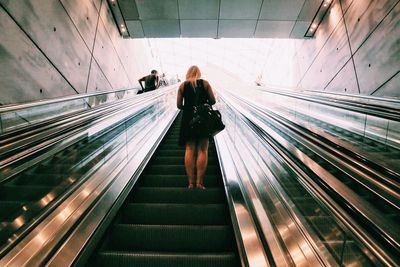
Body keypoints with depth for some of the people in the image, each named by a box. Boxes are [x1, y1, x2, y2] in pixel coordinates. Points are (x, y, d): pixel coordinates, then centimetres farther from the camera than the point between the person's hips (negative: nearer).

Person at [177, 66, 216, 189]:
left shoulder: (182, 85, 7)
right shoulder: (205, 83, 5)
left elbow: (179, 105, 2)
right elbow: (213, 101, 1)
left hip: (188, 119, 1)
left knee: (189, 150, 4)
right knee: (202, 150, 1)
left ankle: (190, 182, 2)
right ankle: (199, 182, -2)